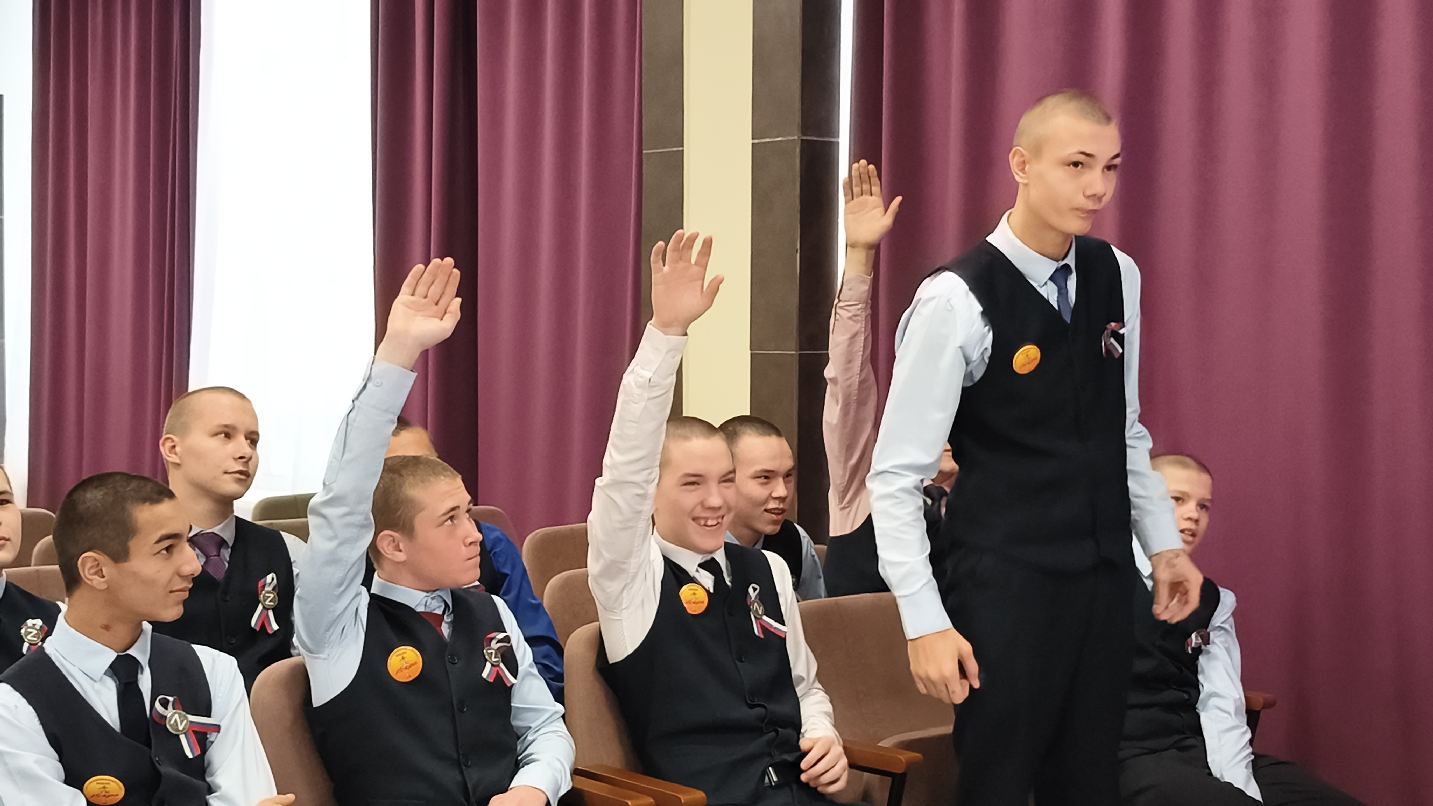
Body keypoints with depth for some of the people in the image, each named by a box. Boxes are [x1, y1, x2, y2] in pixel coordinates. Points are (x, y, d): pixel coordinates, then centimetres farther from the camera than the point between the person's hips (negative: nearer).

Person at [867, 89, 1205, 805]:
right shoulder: (957, 300, -14)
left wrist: (1163, 544, 12)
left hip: (1104, 576, 6)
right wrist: (925, 623, -17)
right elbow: (894, 476, -14)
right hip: (1005, 585, -6)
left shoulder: (1117, 277, 4)